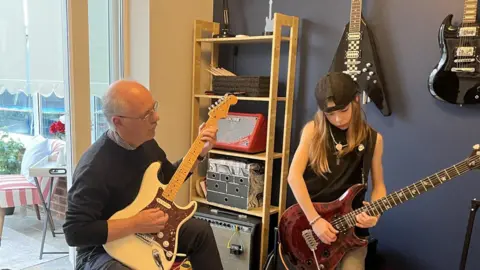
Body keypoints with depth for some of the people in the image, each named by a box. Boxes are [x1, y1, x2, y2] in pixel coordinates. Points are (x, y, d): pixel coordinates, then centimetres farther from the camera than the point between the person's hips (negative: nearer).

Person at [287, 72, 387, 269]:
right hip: (309, 220, -1)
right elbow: (294, 175, -11)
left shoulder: (373, 139, 3)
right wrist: (314, 219, -16)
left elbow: (378, 185, 10)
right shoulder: (313, 130, -3)